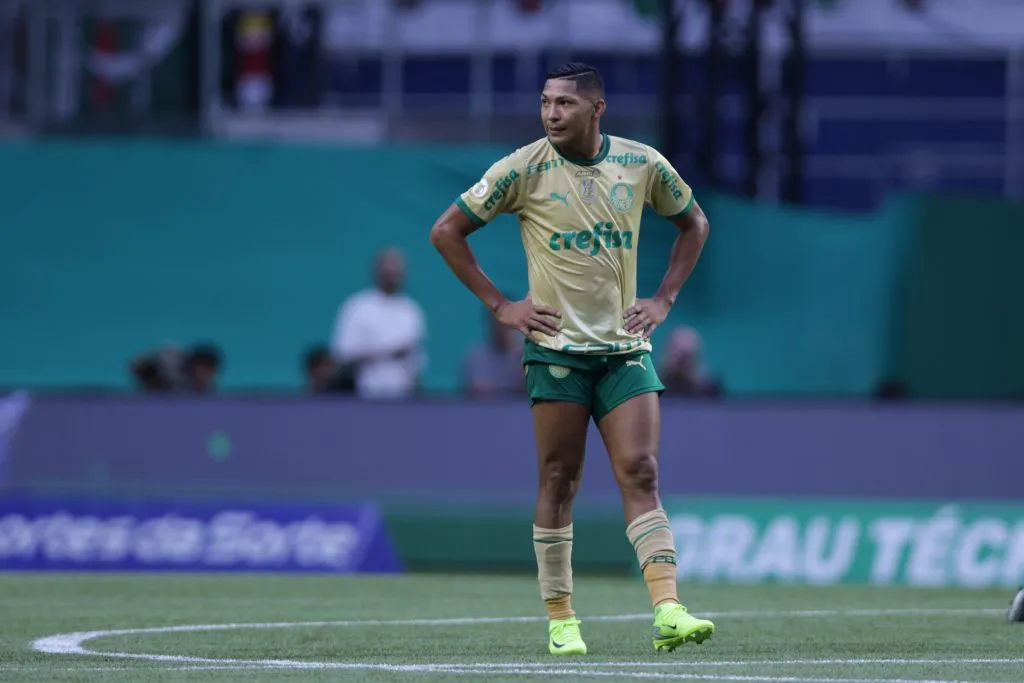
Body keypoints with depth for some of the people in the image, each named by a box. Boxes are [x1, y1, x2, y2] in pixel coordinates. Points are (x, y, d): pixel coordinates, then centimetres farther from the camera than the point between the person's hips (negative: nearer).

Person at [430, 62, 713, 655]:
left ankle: (668, 611, -17)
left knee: (641, 474, -9)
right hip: (557, 347, -2)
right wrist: (499, 305, -3)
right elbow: (446, 231, 1)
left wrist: (665, 299, 9)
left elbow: (694, 222, 20)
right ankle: (561, 621, 7)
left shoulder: (642, 165, 3)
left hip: (625, 347, 2)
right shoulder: (524, 170, -6)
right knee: (559, 481, -1)